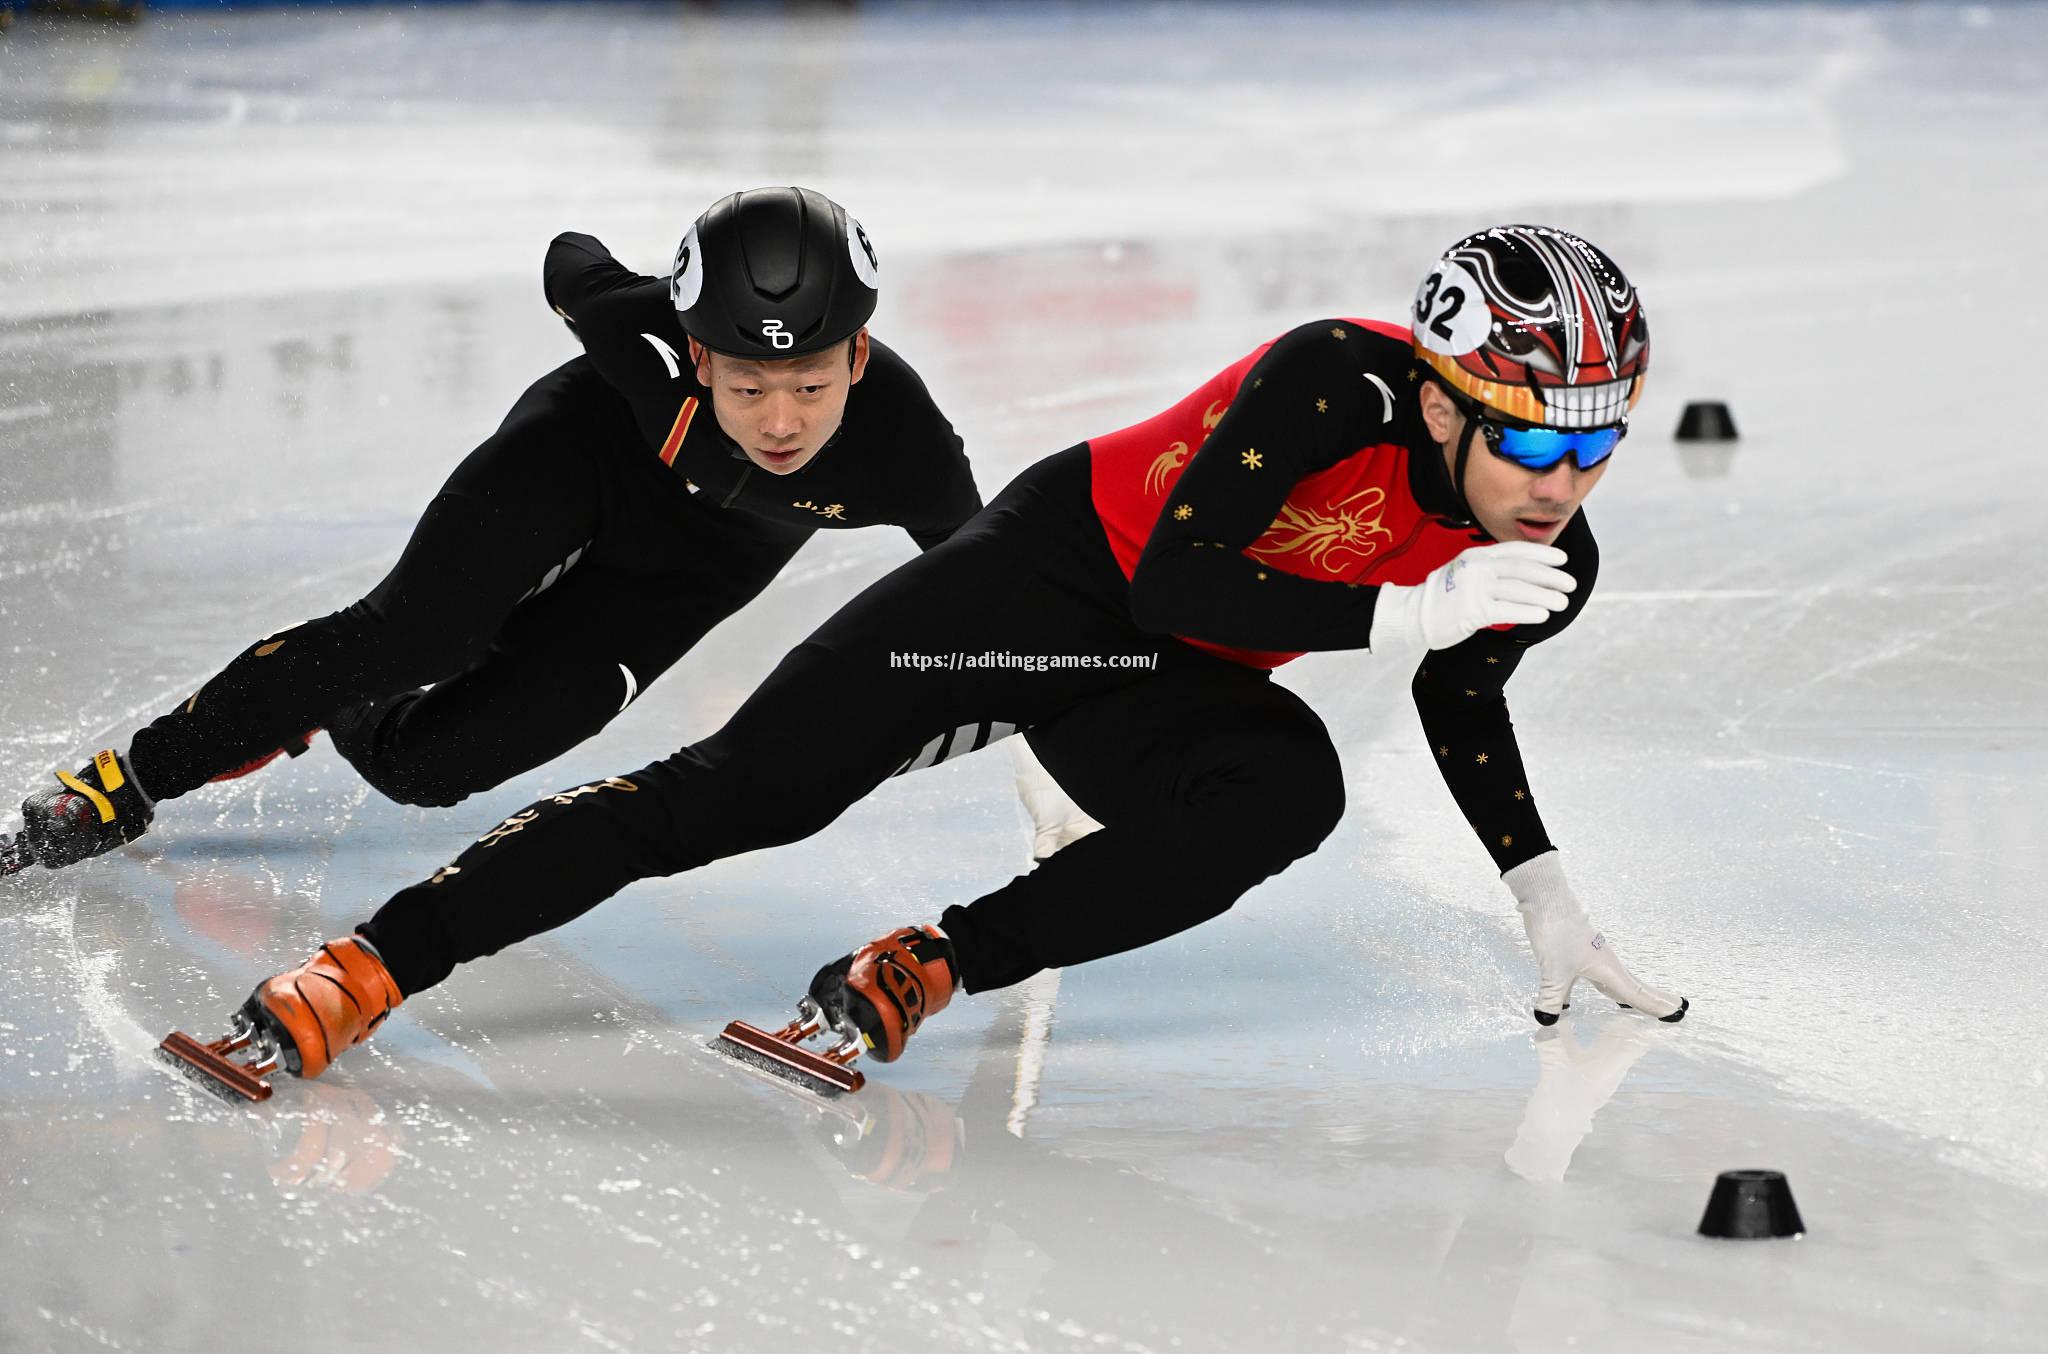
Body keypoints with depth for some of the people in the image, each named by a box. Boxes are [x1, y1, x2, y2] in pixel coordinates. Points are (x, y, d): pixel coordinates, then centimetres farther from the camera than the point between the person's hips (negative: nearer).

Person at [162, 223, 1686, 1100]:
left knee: (1290, 785, -28)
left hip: (1163, 695, 5)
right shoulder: (1340, 380, -29)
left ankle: (938, 966, -24)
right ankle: (372, 960, -14)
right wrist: (1406, 611, -36)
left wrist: (1547, 896, 9)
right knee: (739, 791, -16)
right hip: (1062, 568, -5)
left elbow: (1465, 706, 13)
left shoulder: (1547, 572, -9)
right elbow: (1174, 573, -32)